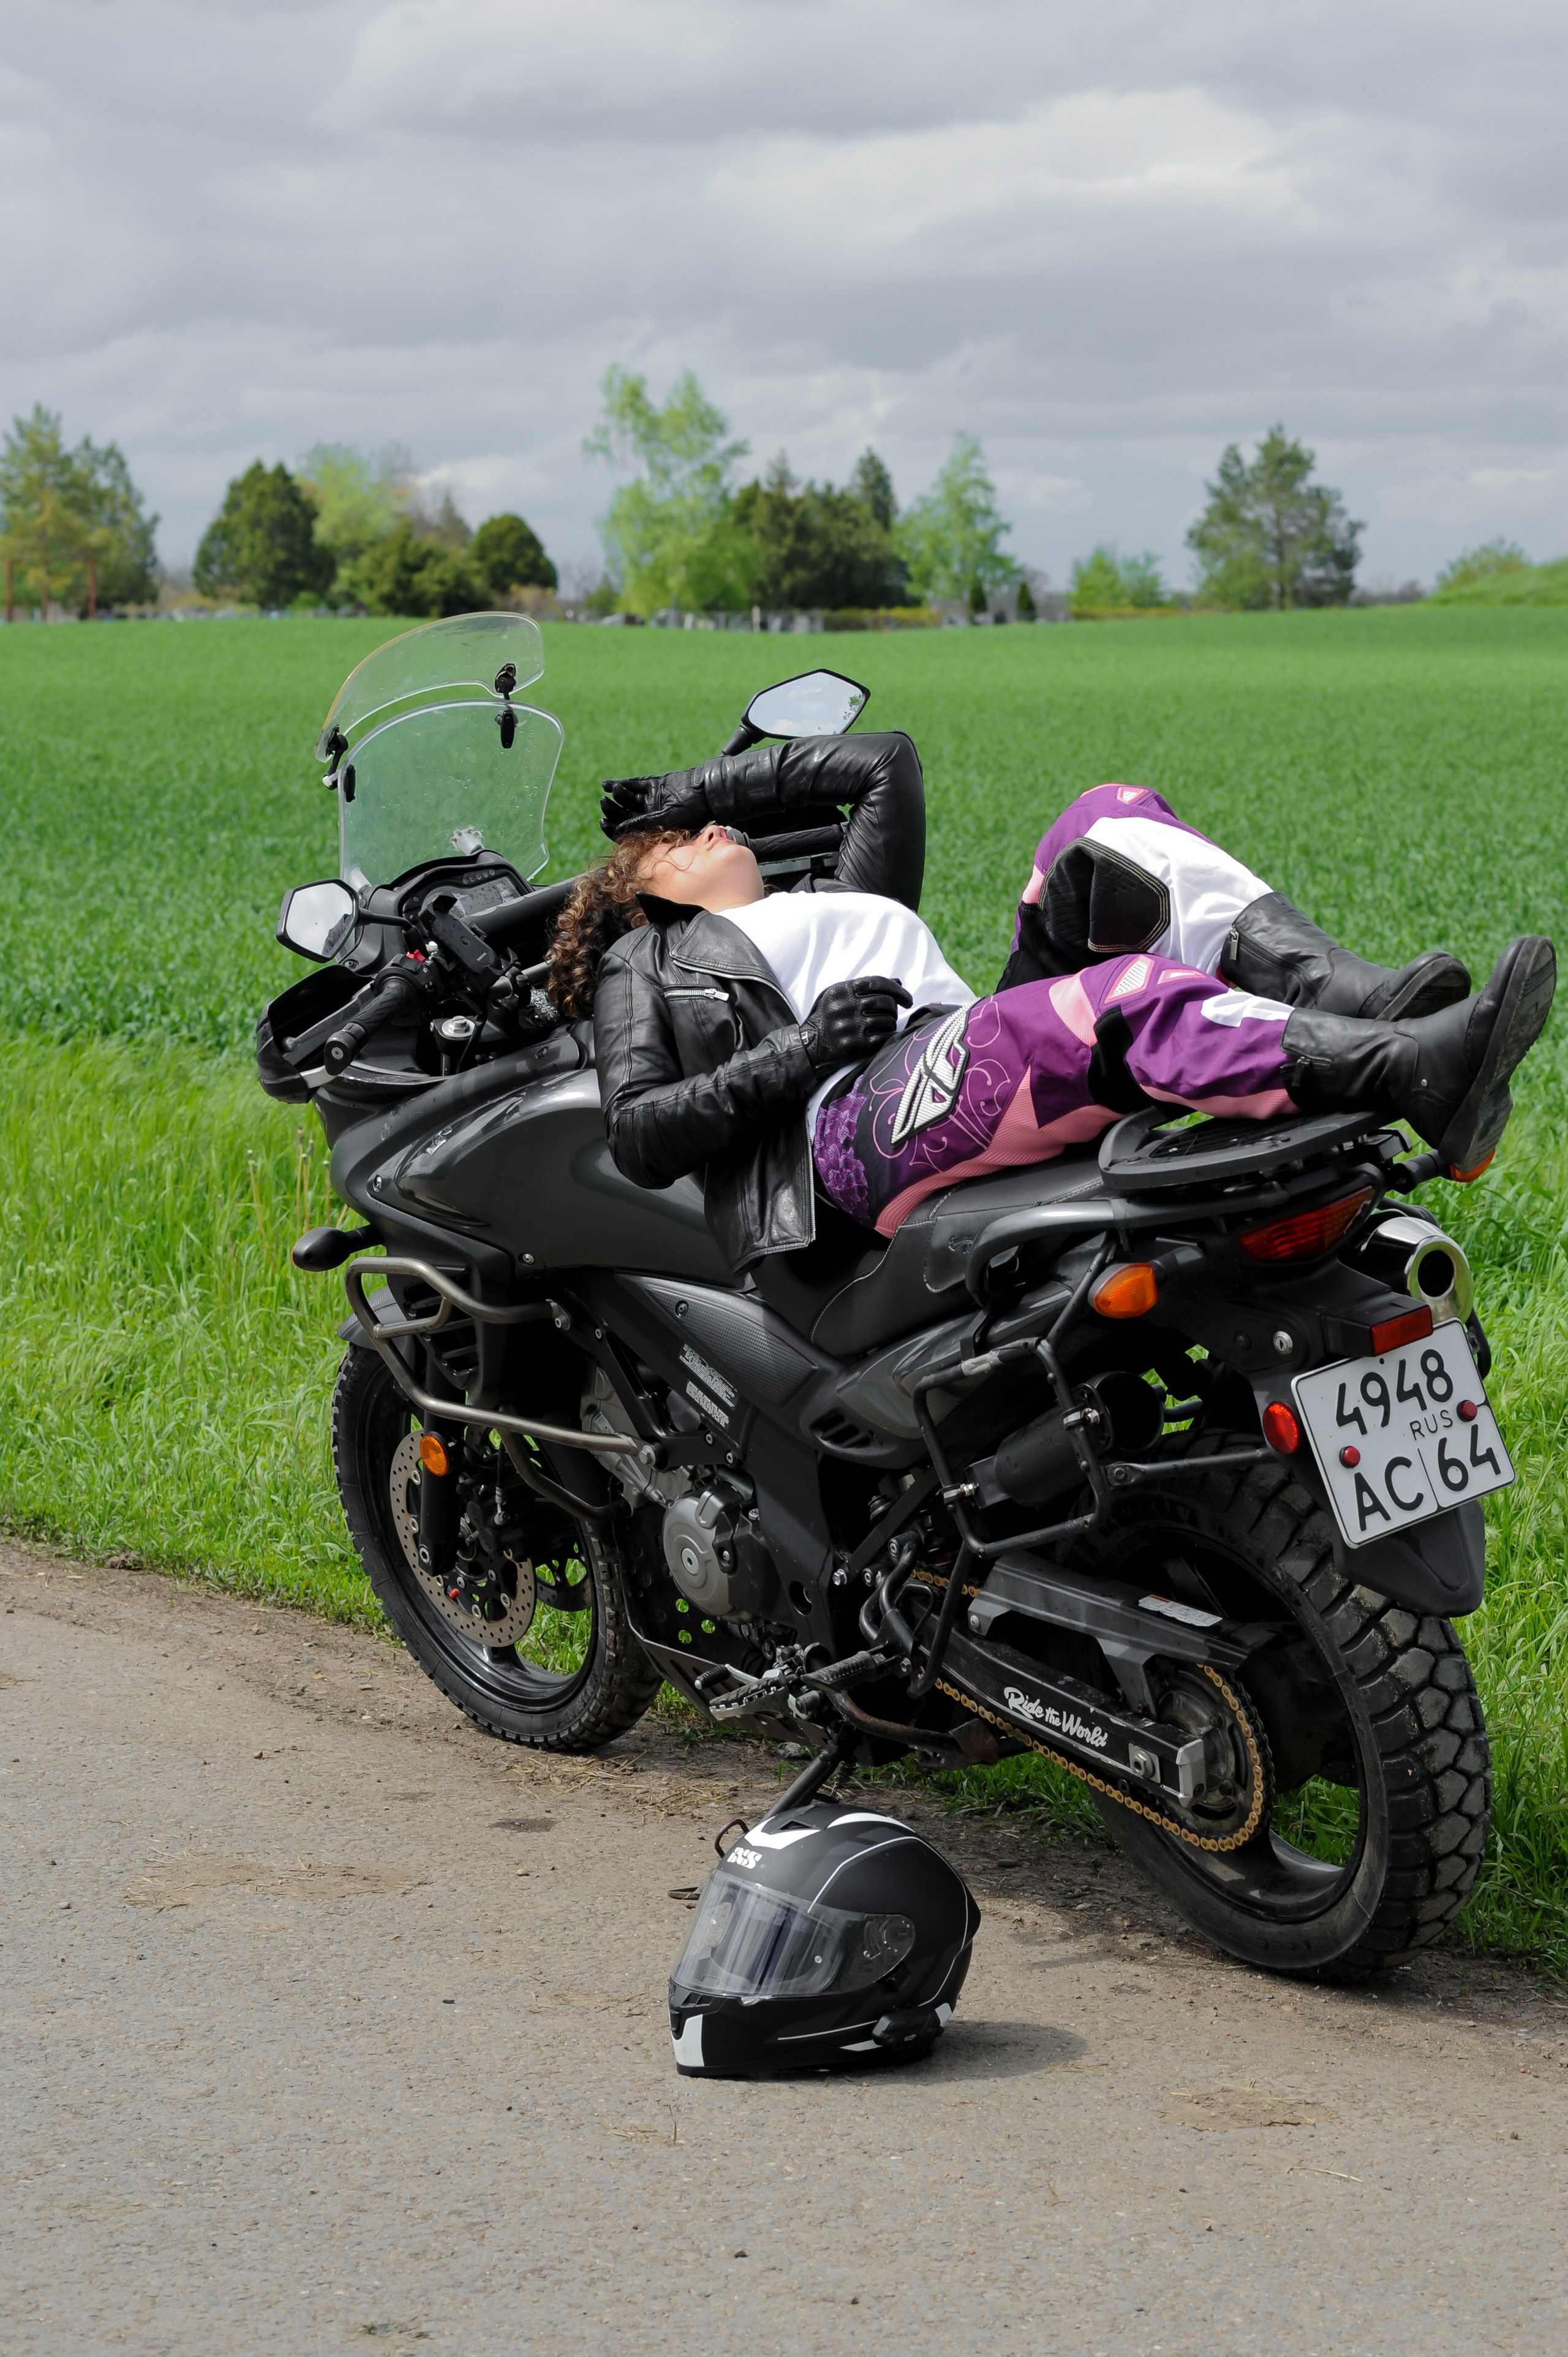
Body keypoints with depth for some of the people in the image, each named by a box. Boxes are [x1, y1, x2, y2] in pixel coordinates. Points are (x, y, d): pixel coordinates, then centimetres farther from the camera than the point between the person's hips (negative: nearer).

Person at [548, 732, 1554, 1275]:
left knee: (1115, 820, -8)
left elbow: (884, 762, 40)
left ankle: (1348, 992, -31)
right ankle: (1417, 1071, -56)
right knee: (1127, 998, -35)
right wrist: (796, 1056, -7)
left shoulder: (843, 904, 43)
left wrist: (704, 781, 39)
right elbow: (639, 1135, 7)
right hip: (863, 1122, -7)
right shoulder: (649, 962, 24)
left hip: (1006, 1083, 7)